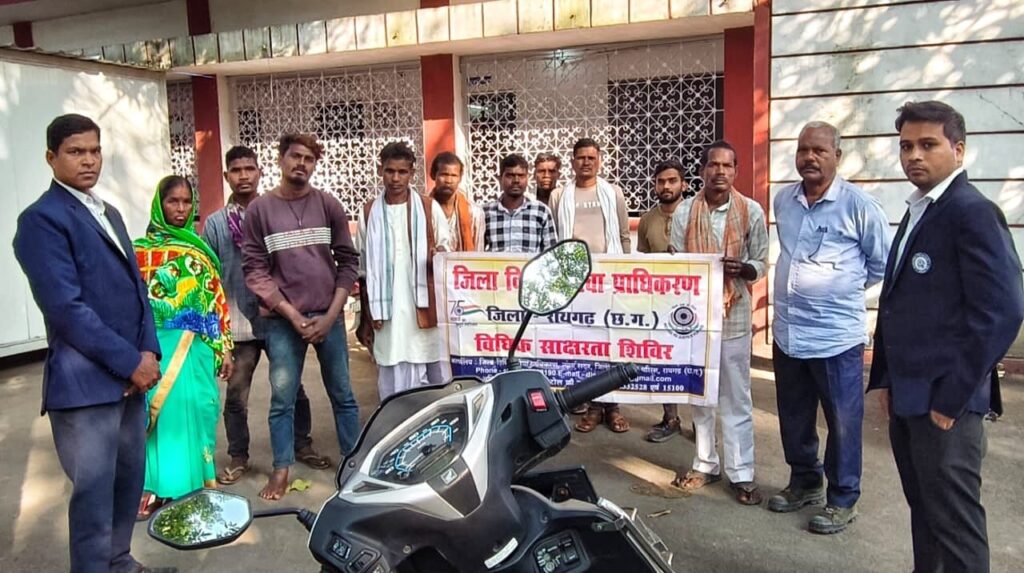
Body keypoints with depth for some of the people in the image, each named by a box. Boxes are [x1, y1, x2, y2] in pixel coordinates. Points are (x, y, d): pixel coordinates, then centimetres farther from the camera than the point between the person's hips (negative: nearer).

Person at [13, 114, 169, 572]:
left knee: (129, 478, 17)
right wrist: (130, 362, -16)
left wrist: (148, 351, 0)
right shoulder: (42, 219, -9)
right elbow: (66, 308, -18)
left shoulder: (109, 213, 15)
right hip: (85, 380, -7)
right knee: (95, 491, 2)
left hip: (129, 373, 8)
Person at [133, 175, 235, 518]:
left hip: (197, 346, 2)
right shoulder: (141, 250, 4)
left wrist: (224, 348, 6)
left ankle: (196, 480, 15)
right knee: (160, 409, -5)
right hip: (158, 345, -2)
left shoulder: (201, 250, 12)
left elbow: (218, 301, 10)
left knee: (196, 407, 1)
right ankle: (156, 486, 6)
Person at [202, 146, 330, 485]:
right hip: (239, 320, 1)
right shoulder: (215, 223, 5)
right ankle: (238, 457, 23)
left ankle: (302, 445, 27)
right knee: (236, 392, 7)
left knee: (292, 386, 11)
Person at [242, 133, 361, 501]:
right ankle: (281, 470, 18)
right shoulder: (259, 210, 1)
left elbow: (348, 262, 4)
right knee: (282, 399, 4)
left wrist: (330, 315, -5)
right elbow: (254, 270, -2)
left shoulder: (328, 206, 4)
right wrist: (293, 316, -9)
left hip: (328, 316, 1)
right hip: (283, 321, -1)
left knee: (342, 395, 8)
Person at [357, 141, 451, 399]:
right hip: (387, 312, 1)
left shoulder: (430, 208, 3)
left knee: (434, 380, 4)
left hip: (424, 309, -1)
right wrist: (367, 313, 7)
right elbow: (362, 264, 12)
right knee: (393, 387, 4)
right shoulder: (369, 213, 8)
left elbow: (447, 253, 7)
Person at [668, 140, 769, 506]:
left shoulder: (752, 211, 1)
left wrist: (741, 268, -19)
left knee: (736, 396, 4)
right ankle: (705, 464, 24)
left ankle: (741, 472, 13)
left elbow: (761, 263, 2)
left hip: (734, 314, -1)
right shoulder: (684, 211, 3)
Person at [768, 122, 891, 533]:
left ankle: (843, 499, 23)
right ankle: (804, 482, 36)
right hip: (786, 332, 6)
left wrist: (845, 289, 5)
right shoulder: (783, 199, 6)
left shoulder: (858, 204, -10)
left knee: (842, 422, 7)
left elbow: (882, 262, 1)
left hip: (837, 335, -5)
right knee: (794, 418, 17)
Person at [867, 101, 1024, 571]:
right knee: (924, 513, 18)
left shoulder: (973, 212, -12)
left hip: (944, 403, -8)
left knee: (953, 523, 3)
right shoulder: (917, 212, 15)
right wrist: (885, 378, 14)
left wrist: (952, 397, -16)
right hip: (906, 398, 8)